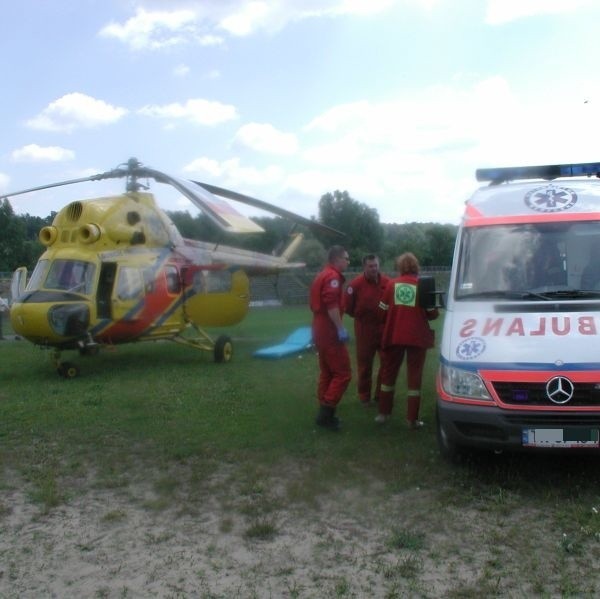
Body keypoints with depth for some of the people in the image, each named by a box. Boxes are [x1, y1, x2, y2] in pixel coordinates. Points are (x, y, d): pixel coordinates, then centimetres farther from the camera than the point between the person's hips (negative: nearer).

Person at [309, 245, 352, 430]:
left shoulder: (322, 275, 18)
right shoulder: (333, 276, -14)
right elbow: (331, 304, -26)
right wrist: (341, 328, -27)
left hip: (320, 330, 10)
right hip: (330, 332, -10)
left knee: (327, 372, 15)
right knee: (342, 373, -7)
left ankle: (324, 412, 18)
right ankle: (326, 412, -8)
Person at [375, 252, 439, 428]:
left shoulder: (392, 284, -1)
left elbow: (382, 311, 1)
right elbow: (433, 313, -2)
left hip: (393, 336, 2)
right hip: (417, 337, -2)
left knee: (388, 373, 15)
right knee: (414, 376, 5)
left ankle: (383, 413, 22)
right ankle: (412, 419, 6)